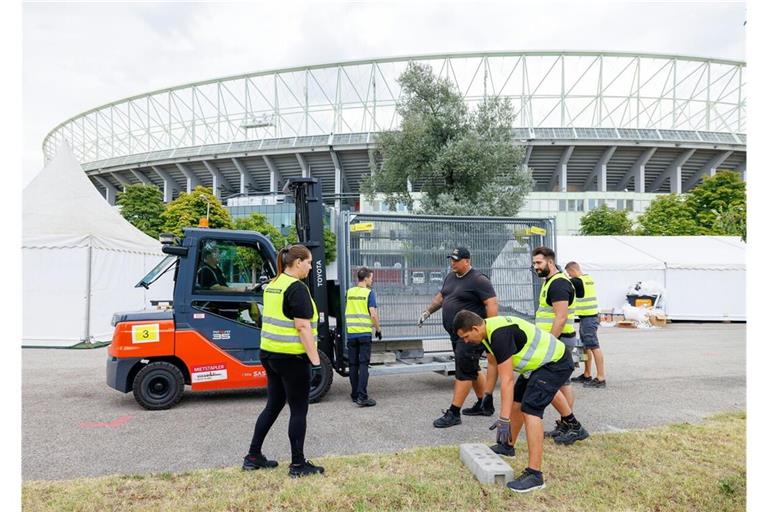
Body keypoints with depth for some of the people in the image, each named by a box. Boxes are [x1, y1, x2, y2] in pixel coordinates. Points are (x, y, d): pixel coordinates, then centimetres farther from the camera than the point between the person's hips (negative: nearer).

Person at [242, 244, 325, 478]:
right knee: (299, 410, 3)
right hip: (291, 357, -9)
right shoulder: (297, 288, -16)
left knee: (273, 405, 19)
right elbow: (303, 327, -20)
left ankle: (253, 456, 27)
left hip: (270, 353, 9)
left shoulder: (272, 285, 10)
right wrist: (315, 359, -17)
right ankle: (298, 465, 13)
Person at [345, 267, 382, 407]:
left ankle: (355, 395, 17)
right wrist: (378, 329, 1)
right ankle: (362, 396, -8)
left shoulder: (349, 292, 8)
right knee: (363, 364, -3)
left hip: (351, 333, 4)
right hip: (364, 333, -4)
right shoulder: (369, 293, -7)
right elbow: (373, 314, -11)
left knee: (353, 365, 10)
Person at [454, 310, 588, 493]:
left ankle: (535, 474, -15)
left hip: (556, 363, -10)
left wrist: (503, 419, -29)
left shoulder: (499, 334, -30)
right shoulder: (488, 331, -1)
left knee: (530, 410, -19)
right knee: (516, 401, 17)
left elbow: (507, 380, -31)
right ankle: (508, 446, 39)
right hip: (545, 361, 10)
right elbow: (493, 362, 17)